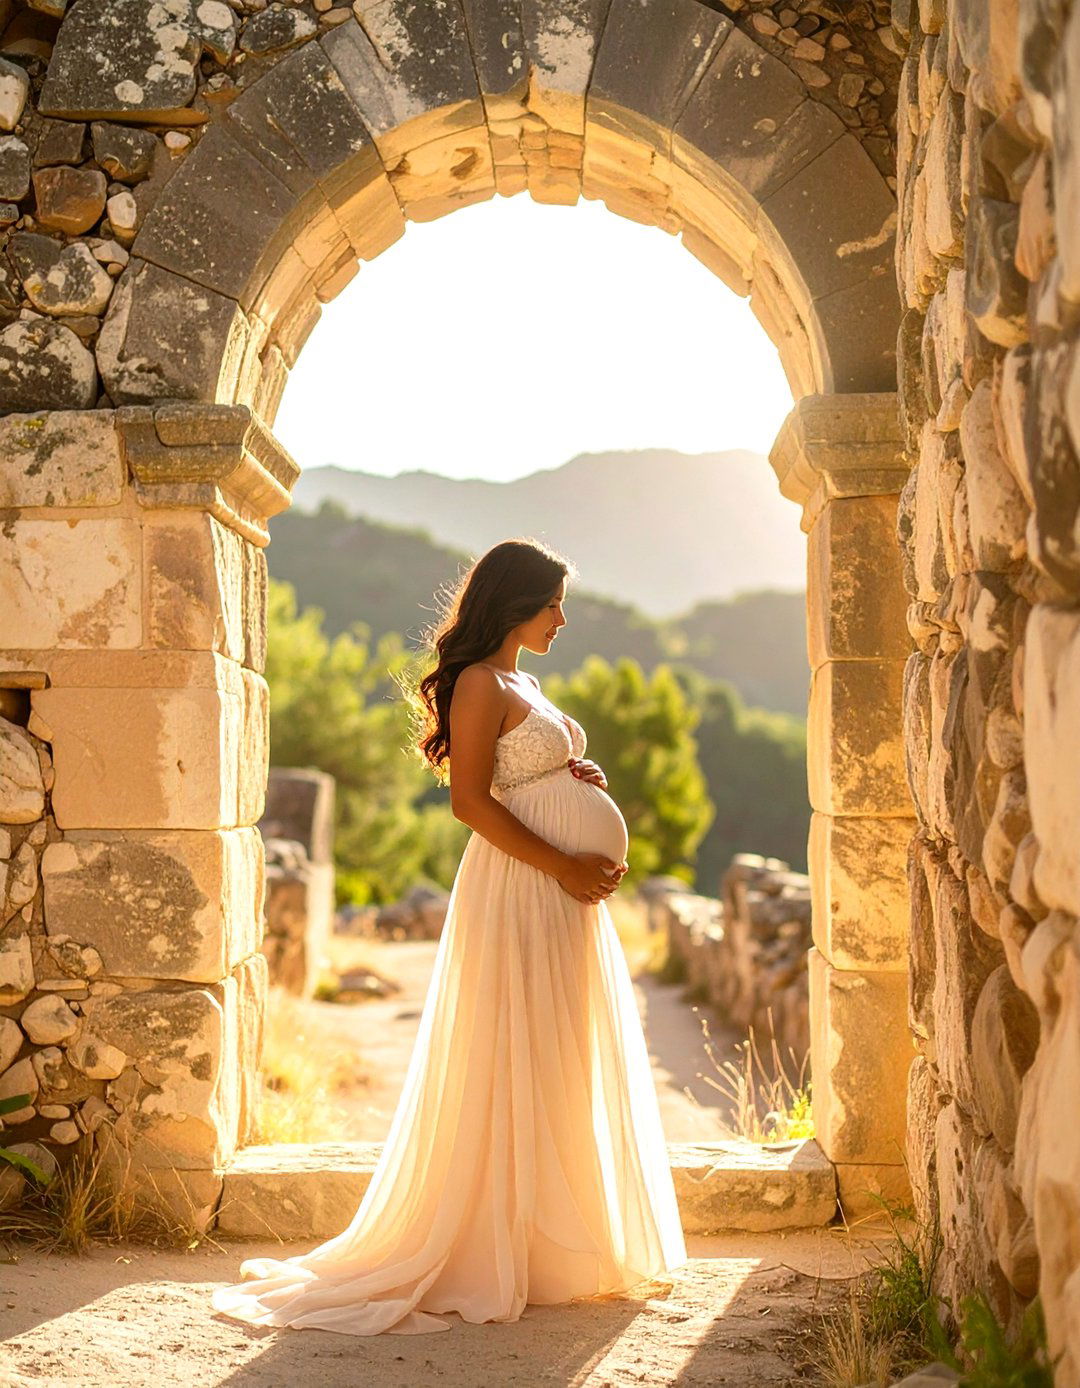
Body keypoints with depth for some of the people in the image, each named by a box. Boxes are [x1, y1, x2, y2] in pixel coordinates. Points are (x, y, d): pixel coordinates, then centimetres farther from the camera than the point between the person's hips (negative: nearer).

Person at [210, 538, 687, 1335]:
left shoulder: (524, 685, 19)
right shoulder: (480, 683, -10)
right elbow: (472, 800, -18)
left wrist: (588, 786, 5)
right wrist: (563, 865, -18)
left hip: (568, 890, 10)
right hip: (519, 889, -10)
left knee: (568, 1073, 13)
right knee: (513, 1071, -4)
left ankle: (564, 1245, 23)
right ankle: (493, 1258, 5)